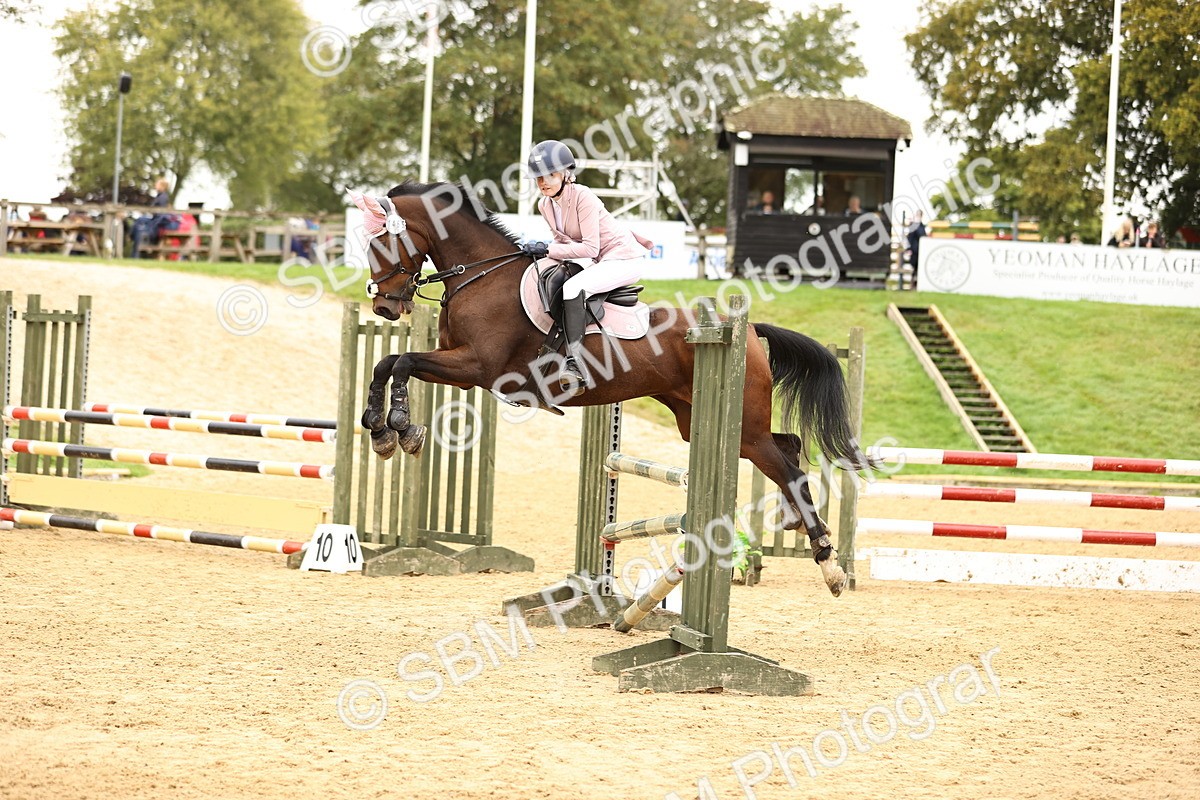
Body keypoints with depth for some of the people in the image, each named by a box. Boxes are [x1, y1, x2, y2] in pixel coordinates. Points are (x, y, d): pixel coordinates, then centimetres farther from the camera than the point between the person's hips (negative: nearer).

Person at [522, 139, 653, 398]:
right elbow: (564, 239, 15)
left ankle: (575, 362, -40)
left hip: (624, 258, -10)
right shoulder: (545, 205, 3)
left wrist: (548, 250, -25)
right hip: (598, 262, 10)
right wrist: (543, 251, -5)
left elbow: (590, 248, -26)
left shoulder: (583, 197, -22)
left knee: (572, 287, -31)